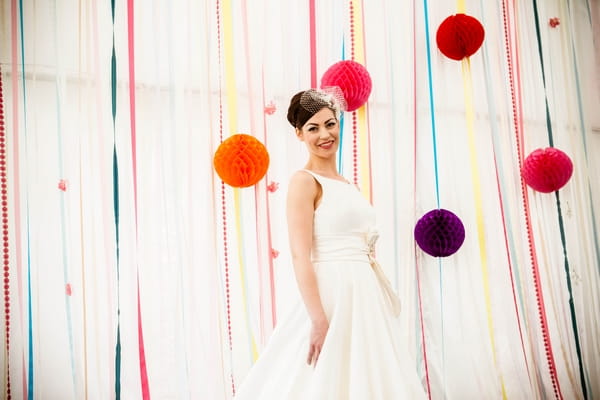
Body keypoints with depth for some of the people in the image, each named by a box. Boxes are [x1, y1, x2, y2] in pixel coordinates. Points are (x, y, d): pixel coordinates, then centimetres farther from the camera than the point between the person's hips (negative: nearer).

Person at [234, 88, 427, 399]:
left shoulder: (345, 184, 14)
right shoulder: (304, 180, -10)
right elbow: (301, 256, -17)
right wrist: (319, 321, -22)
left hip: (362, 293, 8)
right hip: (331, 295, -8)